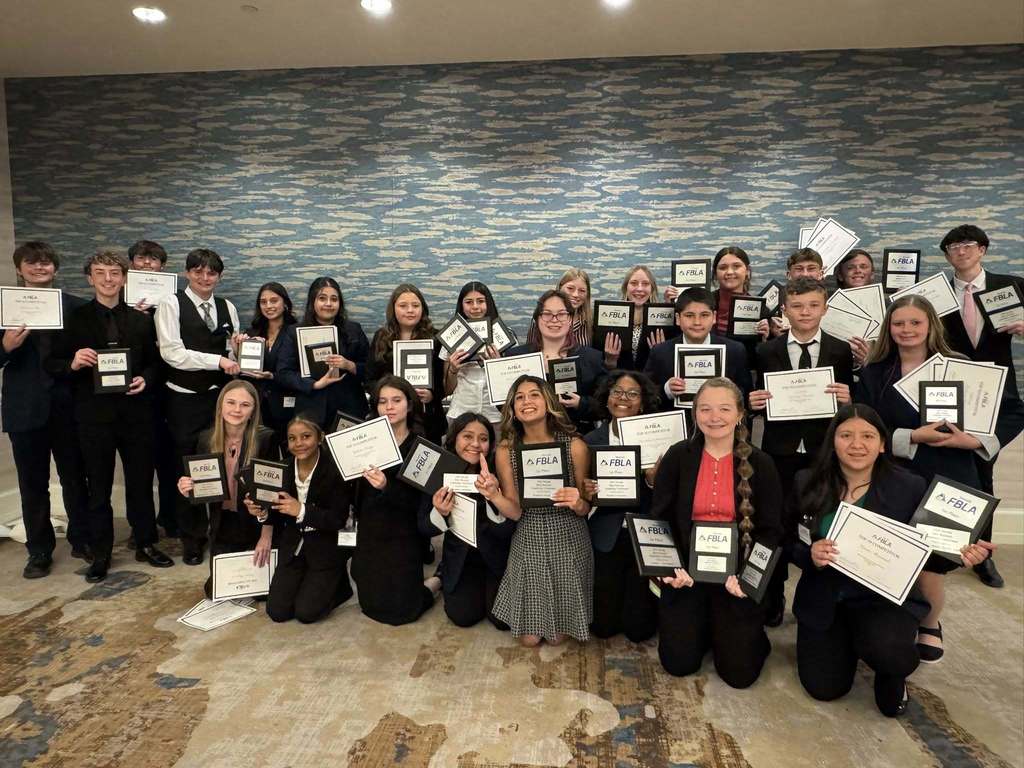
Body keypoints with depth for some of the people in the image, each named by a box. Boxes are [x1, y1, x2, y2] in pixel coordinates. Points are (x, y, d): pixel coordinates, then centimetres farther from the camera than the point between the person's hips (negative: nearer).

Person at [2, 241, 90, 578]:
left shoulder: (75, 305, 3)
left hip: (67, 404, 0)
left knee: (75, 478, 11)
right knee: (33, 484, 10)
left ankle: (82, 540, 26)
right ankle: (39, 551, 23)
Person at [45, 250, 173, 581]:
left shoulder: (141, 320, 7)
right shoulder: (74, 319, 0)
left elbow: (154, 363, 10)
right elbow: (52, 365, 1)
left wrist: (145, 379, -10)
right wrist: (73, 364, -20)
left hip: (135, 412, 1)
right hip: (94, 414, -1)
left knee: (141, 482, 10)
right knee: (98, 487, 9)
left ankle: (146, 544, 26)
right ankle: (100, 554, 23)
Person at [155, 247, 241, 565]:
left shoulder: (227, 308, 12)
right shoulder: (171, 304, -3)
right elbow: (172, 352, -14)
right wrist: (218, 360, -18)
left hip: (220, 395, 3)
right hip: (185, 399, -3)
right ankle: (191, 538, 22)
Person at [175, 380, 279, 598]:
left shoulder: (266, 439, -18)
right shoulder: (206, 439, -5)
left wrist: (266, 536, -17)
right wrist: (187, 490, -18)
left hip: (257, 525, -3)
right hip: (223, 527, 4)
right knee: (216, 590, 11)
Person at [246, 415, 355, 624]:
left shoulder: (335, 470, -18)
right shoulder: (283, 469, -3)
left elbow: (338, 520, -20)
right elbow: (280, 517, 5)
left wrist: (301, 510, -31)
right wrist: (262, 512, -17)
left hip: (327, 546, -5)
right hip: (294, 545, 5)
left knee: (306, 613, -8)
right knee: (277, 612, 2)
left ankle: (339, 584, 19)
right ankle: (309, 584, 29)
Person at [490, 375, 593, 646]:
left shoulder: (575, 446, -13)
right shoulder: (506, 451, -9)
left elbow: (585, 509, -4)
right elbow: (515, 512, -9)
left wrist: (577, 503, -27)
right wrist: (493, 495, -28)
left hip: (569, 542, -1)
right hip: (528, 543, 1)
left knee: (558, 635, 12)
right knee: (529, 638, 10)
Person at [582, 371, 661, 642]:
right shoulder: (590, 441, -3)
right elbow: (584, 493, 2)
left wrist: (653, 480, -28)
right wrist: (586, 494, -20)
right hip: (607, 539, 2)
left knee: (638, 628, 9)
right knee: (602, 625, 12)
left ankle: (647, 599, 39)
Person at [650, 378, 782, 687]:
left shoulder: (760, 464, -5)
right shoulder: (677, 457, -5)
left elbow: (770, 531, -3)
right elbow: (659, 520, -2)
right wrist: (671, 567, -17)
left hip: (737, 575, 0)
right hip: (686, 571, 1)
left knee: (739, 672, 0)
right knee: (679, 663, 0)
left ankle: (749, 633, 32)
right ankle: (701, 625, 30)